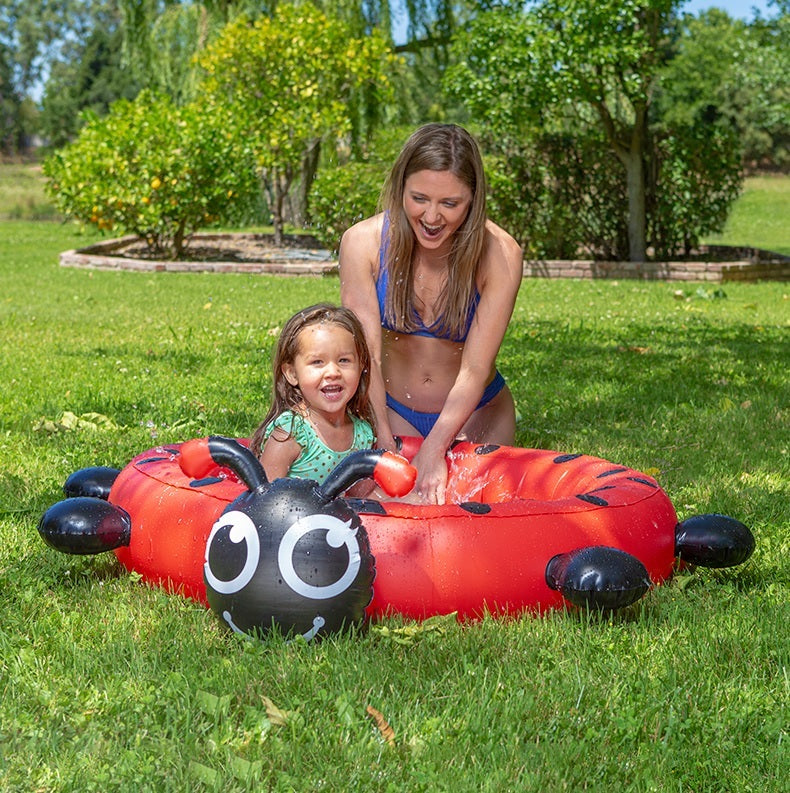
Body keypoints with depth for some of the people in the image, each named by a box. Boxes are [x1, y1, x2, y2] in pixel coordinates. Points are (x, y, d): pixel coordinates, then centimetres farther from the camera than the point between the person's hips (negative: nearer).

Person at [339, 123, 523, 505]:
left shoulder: (499, 254, -22)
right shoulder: (363, 242, -19)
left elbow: (475, 370, -24)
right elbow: (366, 356, -22)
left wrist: (433, 450, -33)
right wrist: (384, 446, -31)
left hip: (475, 413, 0)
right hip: (392, 410, 1)